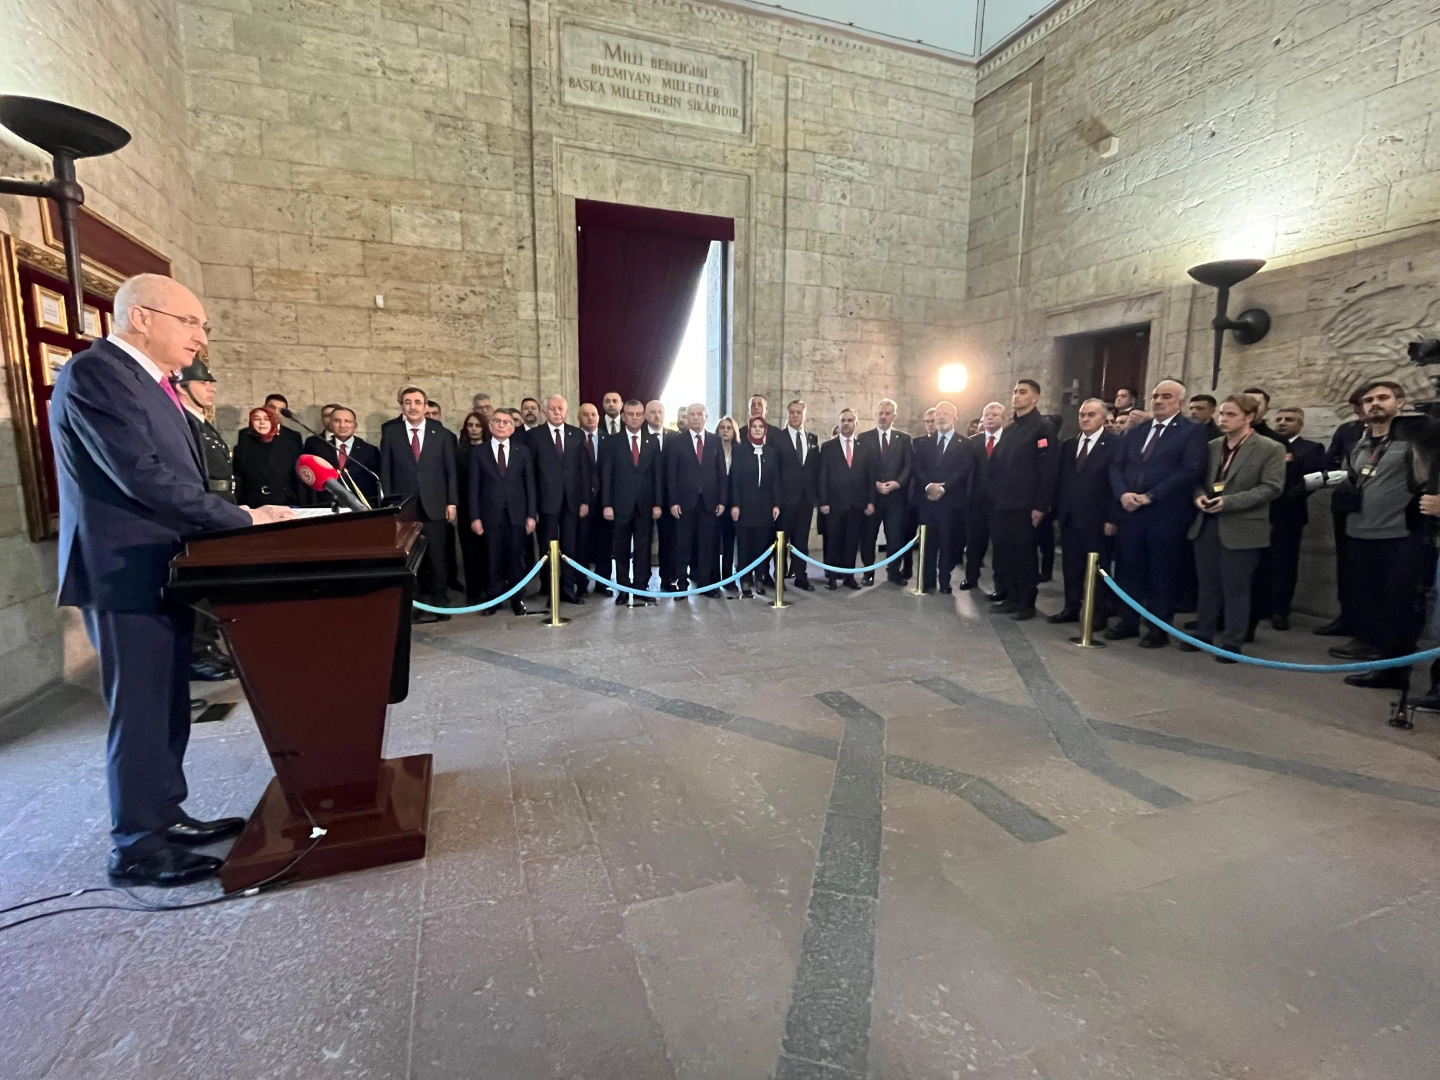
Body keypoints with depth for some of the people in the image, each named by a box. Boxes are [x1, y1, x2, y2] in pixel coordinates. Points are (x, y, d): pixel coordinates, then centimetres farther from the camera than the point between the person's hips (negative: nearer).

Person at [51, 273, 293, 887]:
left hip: (161, 570, 9)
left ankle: (164, 817, 28)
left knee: (167, 706, 15)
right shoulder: (94, 373, -14)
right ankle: (136, 846, 14)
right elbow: (140, 474, -22)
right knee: (139, 710, 0)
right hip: (126, 573, -9)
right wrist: (242, 520, -17)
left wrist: (239, 516, 2)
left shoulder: (149, 381, 16)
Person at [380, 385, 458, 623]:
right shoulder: (390, 432, 6)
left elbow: (450, 470, 5)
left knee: (436, 557, 3)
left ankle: (438, 604, 12)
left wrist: (452, 501, -2)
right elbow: (385, 471, 5)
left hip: (434, 504, 0)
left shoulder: (441, 433, 6)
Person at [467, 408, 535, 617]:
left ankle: (516, 599, 16)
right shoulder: (478, 451, 6)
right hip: (491, 514, 0)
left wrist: (531, 514, -2)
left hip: (517, 513, 1)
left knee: (516, 558, 5)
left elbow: (530, 484, 4)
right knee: (494, 560, 4)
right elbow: (474, 486, 3)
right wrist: (475, 516, -5)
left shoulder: (523, 450, 8)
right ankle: (495, 598, 15)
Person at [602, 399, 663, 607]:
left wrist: (658, 503, -2)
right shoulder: (611, 442, 3)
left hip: (645, 505, 1)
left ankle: (641, 591, 11)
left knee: (643, 550, 4)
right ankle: (623, 591, 15)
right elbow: (605, 476, -1)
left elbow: (657, 474, 5)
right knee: (621, 551, 6)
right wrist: (606, 504, -9)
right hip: (621, 505, -1)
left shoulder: (653, 441, 8)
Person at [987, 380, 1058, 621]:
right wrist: (994, 495, 9)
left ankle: (1026, 603, 11)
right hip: (1002, 503, 7)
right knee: (1004, 553, 9)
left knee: (1024, 554, 1)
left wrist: (1040, 505, -17)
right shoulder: (1009, 428, 16)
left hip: (1025, 505, -7)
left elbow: (1048, 469, -13)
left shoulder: (1042, 427, -7)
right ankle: (1010, 598, 20)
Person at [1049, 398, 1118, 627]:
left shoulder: (1115, 444, -6)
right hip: (1069, 516, 5)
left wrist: (1112, 518, -15)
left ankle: (1098, 613, 14)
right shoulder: (1068, 444, 12)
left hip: (1096, 518, -5)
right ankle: (1071, 608, 20)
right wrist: (1058, 511, 6)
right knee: (1070, 565, 11)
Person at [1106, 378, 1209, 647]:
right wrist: (1123, 494, -9)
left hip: (1166, 514, -5)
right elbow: (1116, 465, 10)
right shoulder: (1134, 430, 15)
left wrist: (1150, 496, -17)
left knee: (1162, 573, 3)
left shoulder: (1193, 432, -1)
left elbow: (1191, 470, -13)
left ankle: (1159, 629, 14)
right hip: (1130, 511, 5)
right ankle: (1128, 621, 22)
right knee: (1128, 568, 10)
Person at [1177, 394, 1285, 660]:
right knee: (1207, 585, 13)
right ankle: (1204, 634, 24)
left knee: (1235, 589, 3)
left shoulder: (1270, 449, -5)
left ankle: (1233, 642, 13)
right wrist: (1199, 495, -7)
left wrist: (1229, 502, -21)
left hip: (1241, 529, -5)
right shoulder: (1212, 446, 10)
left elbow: (1272, 487, -12)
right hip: (1207, 524, 5)